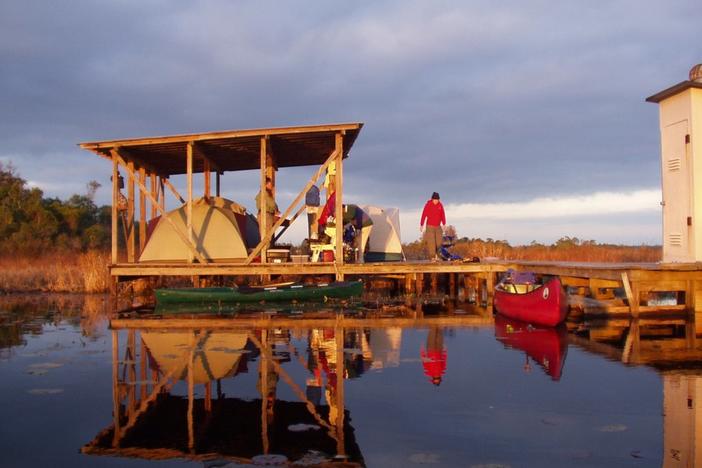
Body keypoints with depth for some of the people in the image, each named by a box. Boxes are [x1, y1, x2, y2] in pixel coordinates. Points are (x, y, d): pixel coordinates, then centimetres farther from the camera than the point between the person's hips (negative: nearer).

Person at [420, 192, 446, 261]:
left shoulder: (440, 205, 1)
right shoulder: (428, 204, -10)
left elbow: (443, 215, 5)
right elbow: (424, 215, -9)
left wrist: (444, 224, -1)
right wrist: (421, 225, -10)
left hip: (438, 226, 4)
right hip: (430, 226, -4)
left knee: (439, 241, 0)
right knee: (431, 242, -9)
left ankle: (436, 254, 21)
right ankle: (432, 257, -5)